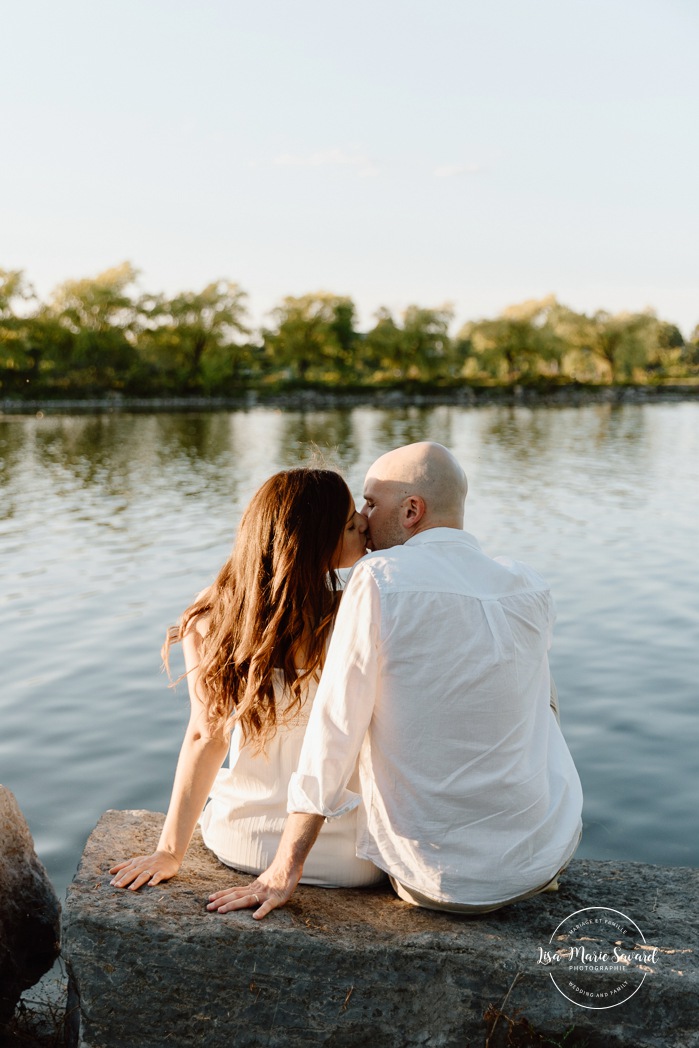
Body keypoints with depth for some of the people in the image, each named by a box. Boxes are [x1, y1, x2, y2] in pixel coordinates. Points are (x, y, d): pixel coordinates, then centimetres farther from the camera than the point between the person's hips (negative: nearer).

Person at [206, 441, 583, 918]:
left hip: (435, 878, -1)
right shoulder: (532, 589, -2)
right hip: (544, 856, 2)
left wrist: (284, 869, -6)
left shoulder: (379, 579, -16)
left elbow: (335, 731, -15)